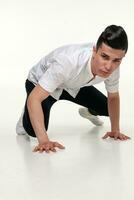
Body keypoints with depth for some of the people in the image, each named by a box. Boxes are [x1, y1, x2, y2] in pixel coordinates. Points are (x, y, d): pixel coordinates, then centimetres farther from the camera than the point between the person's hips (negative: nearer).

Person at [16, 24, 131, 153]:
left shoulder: (113, 66, -29)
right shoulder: (68, 62, -47)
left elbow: (113, 97, -6)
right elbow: (34, 98, -48)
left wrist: (115, 130, -5)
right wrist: (44, 140, -55)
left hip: (74, 85, 5)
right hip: (39, 83, -5)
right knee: (33, 131, -26)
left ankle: (89, 112, 41)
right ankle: (28, 114, 12)